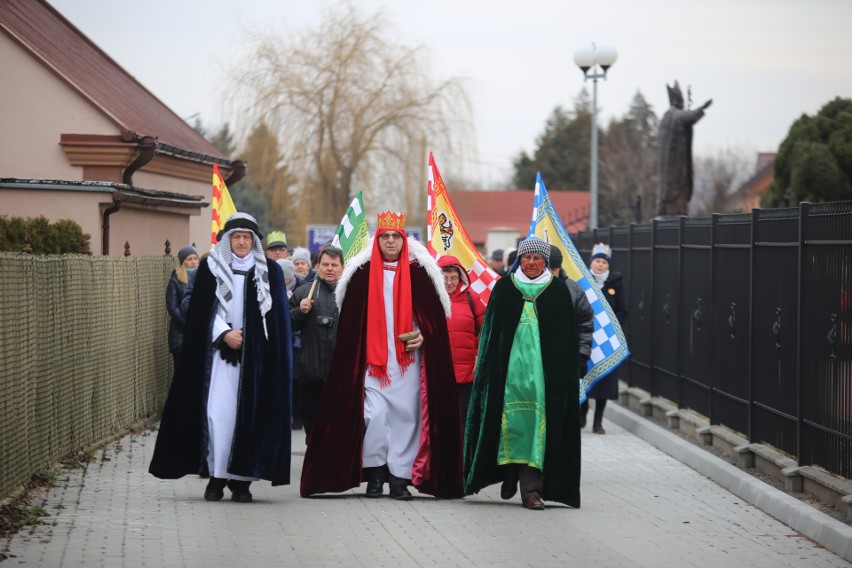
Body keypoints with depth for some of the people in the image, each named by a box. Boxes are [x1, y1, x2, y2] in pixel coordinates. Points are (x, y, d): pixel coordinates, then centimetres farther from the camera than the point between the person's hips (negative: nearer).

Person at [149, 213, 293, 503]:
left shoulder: (269, 272, 8)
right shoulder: (210, 268, 7)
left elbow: (277, 316, 7)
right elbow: (202, 311, 3)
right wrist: (224, 334, -10)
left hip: (255, 356, 0)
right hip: (219, 353, 0)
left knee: (250, 414, -4)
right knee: (217, 411, -9)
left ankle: (241, 479, 1)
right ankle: (216, 476, -3)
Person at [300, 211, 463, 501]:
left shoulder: (419, 273, 6)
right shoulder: (362, 273, 6)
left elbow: (435, 314, 9)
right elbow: (349, 321, 7)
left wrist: (425, 336, -9)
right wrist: (354, 356, 0)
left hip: (407, 360, 0)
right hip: (372, 359, 0)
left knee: (405, 416, -2)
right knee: (374, 414, -11)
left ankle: (400, 476, 5)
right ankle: (374, 471, 2)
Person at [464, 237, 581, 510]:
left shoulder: (558, 292, 7)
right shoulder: (504, 288, 9)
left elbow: (568, 338, 8)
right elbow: (491, 331, 10)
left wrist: (567, 373, 1)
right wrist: (489, 368, 3)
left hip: (544, 369, -1)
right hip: (509, 364, 1)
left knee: (537, 425, -7)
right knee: (510, 420, -3)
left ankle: (531, 489, -9)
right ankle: (510, 474, 17)